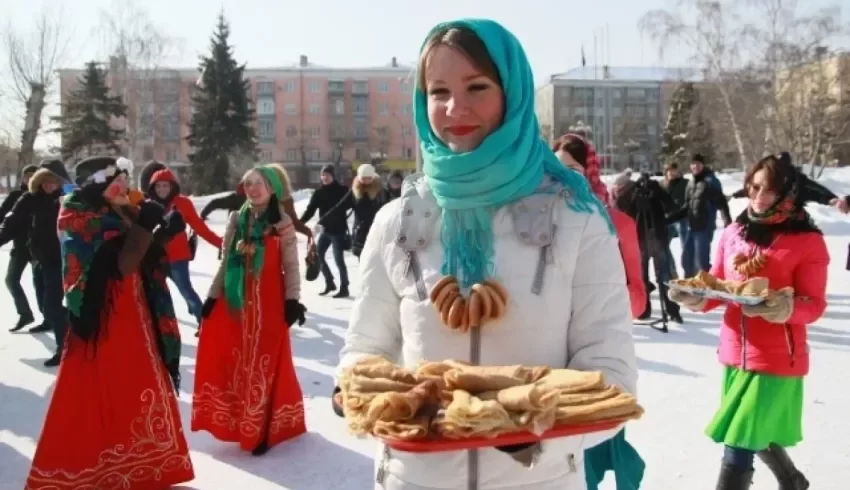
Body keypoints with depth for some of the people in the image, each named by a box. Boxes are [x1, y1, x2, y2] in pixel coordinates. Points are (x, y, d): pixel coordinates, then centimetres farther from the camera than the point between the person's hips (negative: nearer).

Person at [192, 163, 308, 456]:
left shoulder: (282, 223, -4)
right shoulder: (236, 220, 8)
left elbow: (291, 267, -4)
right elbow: (226, 262, 11)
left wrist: (292, 300, -11)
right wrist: (213, 296, 8)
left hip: (269, 303, -4)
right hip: (236, 301, 4)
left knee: (266, 363, 2)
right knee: (237, 363, 9)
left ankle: (265, 428, 11)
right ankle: (241, 422, 23)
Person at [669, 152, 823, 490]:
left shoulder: (807, 241, -9)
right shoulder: (732, 235, 5)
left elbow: (814, 305, -9)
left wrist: (785, 308, -30)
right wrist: (696, 298, -13)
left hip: (778, 359, -6)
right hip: (735, 354, 6)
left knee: (738, 448, -8)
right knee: (755, 435, 24)